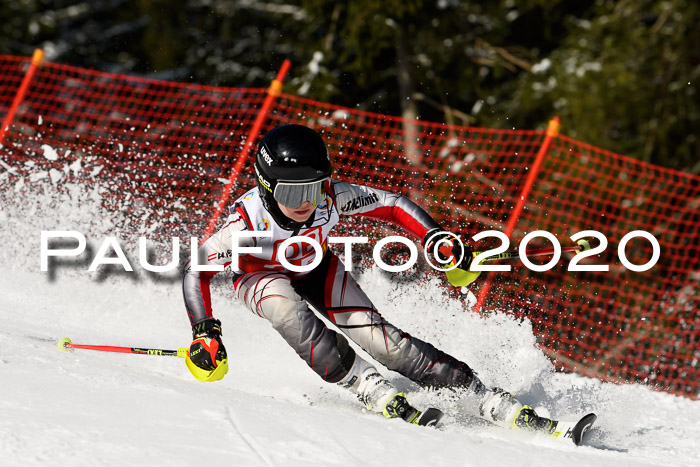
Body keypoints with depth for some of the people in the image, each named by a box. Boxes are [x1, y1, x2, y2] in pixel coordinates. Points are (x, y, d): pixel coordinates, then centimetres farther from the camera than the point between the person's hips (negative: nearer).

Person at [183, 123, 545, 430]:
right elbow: (197, 270, -27)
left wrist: (437, 239, -30)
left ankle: (495, 404, -14)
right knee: (290, 311, -38)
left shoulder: (331, 197, -31)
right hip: (260, 276, -1)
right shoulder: (247, 221, -38)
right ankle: (372, 391, -29)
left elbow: (391, 205, -17)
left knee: (381, 339, -14)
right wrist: (204, 332, -35)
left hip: (316, 268, 1)